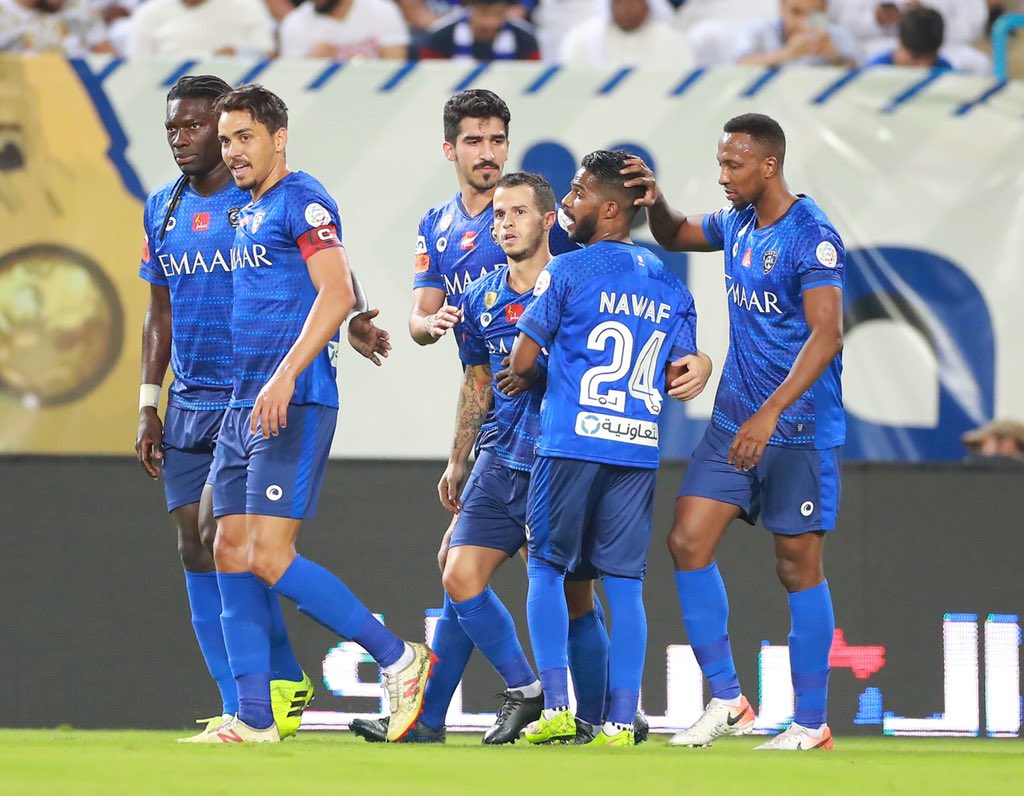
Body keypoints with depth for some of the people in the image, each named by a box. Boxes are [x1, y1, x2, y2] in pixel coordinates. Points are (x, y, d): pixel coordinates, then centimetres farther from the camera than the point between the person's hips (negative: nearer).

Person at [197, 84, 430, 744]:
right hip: (243, 409, 10)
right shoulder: (248, 214, 20)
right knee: (232, 554, 3)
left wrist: (285, 377, -26)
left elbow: (335, 290, -18)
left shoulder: (300, 199, -7)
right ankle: (255, 720, 4)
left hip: (294, 405, -10)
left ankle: (401, 659, -7)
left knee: (271, 557, -16)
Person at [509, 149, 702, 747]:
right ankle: (622, 720, -1)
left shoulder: (567, 272, -4)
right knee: (625, 583, 5)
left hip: (573, 441, -4)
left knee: (547, 567, 6)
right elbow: (683, 373, 10)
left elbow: (522, 364, -1)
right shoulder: (670, 283, 12)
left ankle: (557, 706, -4)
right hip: (640, 448, 4)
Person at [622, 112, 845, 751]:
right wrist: (656, 201, 5)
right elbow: (675, 237, 29)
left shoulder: (811, 236, -16)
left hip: (799, 428, -8)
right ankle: (726, 701, 6)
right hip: (735, 418, 8)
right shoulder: (736, 224, 9)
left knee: (800, 566, -2)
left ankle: (812, 723, 6)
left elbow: (827, 334, -24)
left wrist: (769, 413, -31)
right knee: (688, 542, -1)